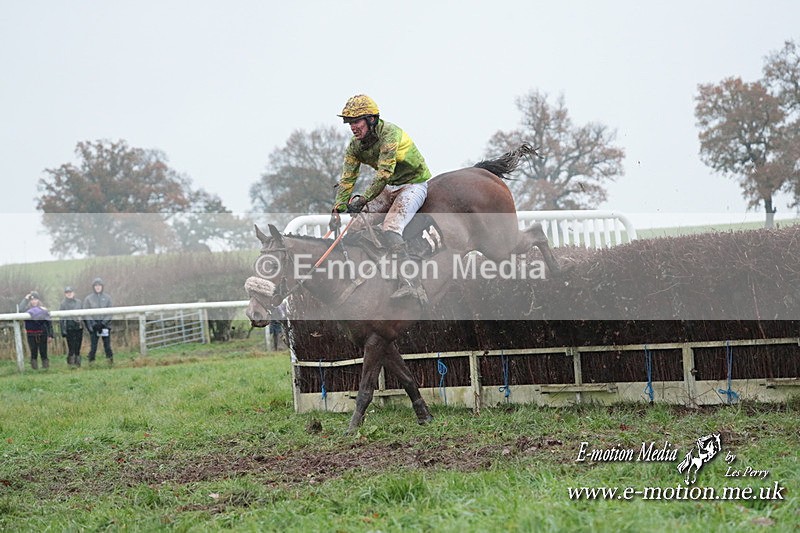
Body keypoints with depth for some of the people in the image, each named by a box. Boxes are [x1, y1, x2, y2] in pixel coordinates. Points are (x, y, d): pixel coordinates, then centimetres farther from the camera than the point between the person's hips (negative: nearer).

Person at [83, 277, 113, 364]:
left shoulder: (107, 298, 6)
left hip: (105, 324, 1)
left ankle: (110, 360, 2)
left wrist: (104, 322, -9)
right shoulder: (88, 299, 3)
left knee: (107, 345, -1)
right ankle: (91, 362, 2)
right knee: (93, 346, -3)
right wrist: (93, 323, -11)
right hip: (93, 325, -1)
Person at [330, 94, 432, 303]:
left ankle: (410, 283, -36)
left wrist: (362, 199, -37)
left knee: (390, 228, -28)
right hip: (389, 188, 8)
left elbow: (384, 174, -32)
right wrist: (338, 209, -17)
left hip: (415, 184, -8)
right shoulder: (355, 145, -1)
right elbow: (347, 178, -4)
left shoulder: (389, 133, -25)